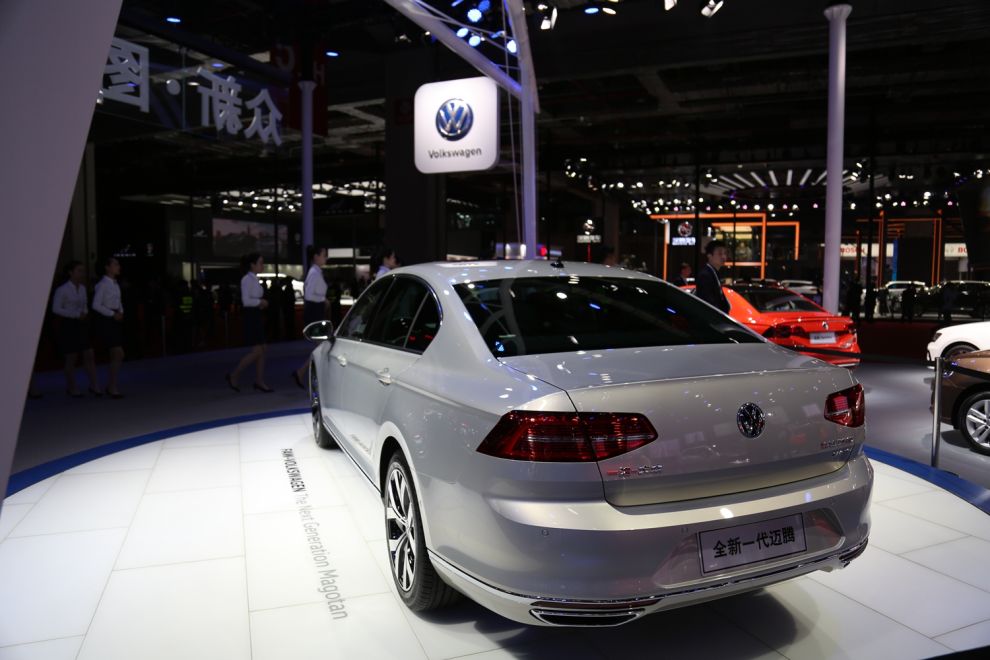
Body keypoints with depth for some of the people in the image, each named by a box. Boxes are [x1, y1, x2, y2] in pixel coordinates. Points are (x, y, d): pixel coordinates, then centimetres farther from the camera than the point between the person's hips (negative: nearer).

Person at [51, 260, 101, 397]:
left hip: (82, 325, 6)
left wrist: (85, 314, 1)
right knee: (71, 358, 3)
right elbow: (56, 309, -15)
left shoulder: (82, 288, 11)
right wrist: (76, 315, -19)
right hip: (68, 325, -6)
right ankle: (71, 388, 17)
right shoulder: (62, 290, -10)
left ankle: (94, 385, 7)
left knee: (89, 356, 2)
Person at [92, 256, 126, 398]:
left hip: (115, 320, 8)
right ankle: (112, 387, -3)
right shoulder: (102, 284, -11)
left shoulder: (115, 284, 14)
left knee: (116, 356, 10)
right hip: (105, 321, -8)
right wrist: (113, 314, -16)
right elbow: (96, 305, -16)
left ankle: (111, 386, 20)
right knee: (118, 354, -12)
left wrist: (120, 313, 5)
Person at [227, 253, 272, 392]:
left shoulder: (255, 279, 14)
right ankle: (233, 376, 4)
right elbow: (246, 301, -21)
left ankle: (259, 381, 14)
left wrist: (261, 303, 4)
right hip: (250, 316, -9)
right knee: (257, 351, -9)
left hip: (256, 316, 9)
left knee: (262, 350, 8)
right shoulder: (247, 279, -13)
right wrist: (260, 302, -9)